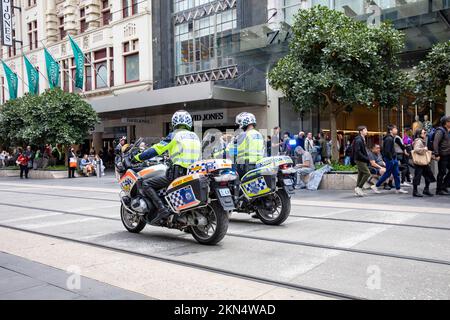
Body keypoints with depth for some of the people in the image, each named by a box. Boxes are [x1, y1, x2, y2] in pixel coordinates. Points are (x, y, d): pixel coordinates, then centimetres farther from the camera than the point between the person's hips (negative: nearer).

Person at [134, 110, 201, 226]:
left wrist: (138, 158, 7)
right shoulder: (195, 136, 19)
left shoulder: (174, 135, 1)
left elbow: (156, 149, -2)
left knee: (146, 185, -2)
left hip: (179, 173, -7)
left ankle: (162, 209, -21)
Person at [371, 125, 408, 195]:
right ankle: (375, 186, 7)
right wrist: (391, 159, -19)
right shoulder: (389, 139, -18)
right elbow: (387, 151, -23)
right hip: (390, 159, -10)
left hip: (394, 158, 10)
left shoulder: (392, 138, 13)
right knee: (387, 174, -2)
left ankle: (398, 189, 15)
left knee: (396, 174, 10)